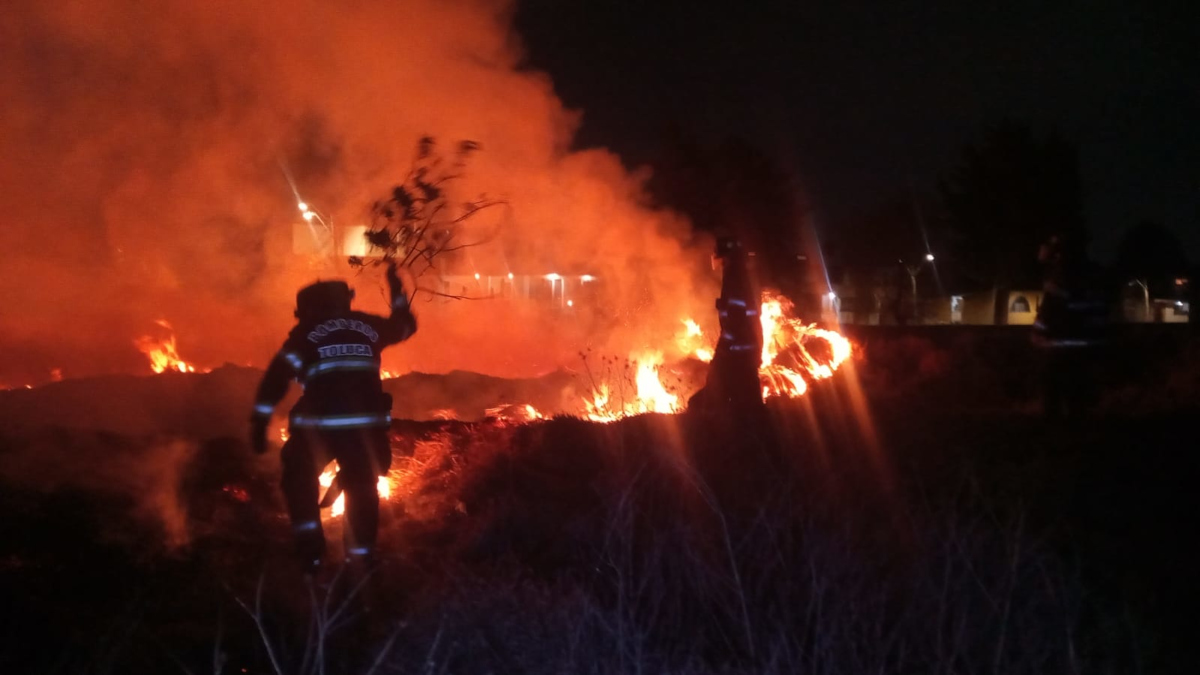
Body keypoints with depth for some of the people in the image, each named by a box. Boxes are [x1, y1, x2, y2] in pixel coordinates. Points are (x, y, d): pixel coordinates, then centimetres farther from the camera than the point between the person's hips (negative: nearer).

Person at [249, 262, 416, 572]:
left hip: (320, 423, -3)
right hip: (366, 423, 3)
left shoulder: (307, 332, 7)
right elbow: (405, 326, 36)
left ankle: (310, 546, 6)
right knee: (362, 487, 21)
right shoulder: (367, 326, 17)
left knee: (300, 481, 19)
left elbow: (277, 376, -1)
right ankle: (361, 555, 19)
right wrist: (397, 290, 50)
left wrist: (260, 422, -1)